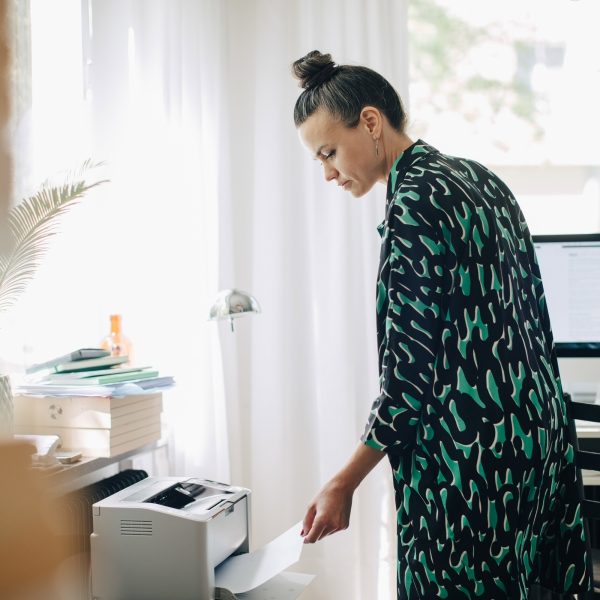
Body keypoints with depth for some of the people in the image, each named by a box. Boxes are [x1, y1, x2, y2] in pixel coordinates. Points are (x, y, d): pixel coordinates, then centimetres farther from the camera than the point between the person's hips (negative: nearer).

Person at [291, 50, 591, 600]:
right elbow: (532, 319, 14)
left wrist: (344, 484, -11)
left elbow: (411, 369, -18)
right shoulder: (479, 178, 10)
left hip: (470, 451, -9)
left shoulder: (415, 200, -16)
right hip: (536, 429, 9)